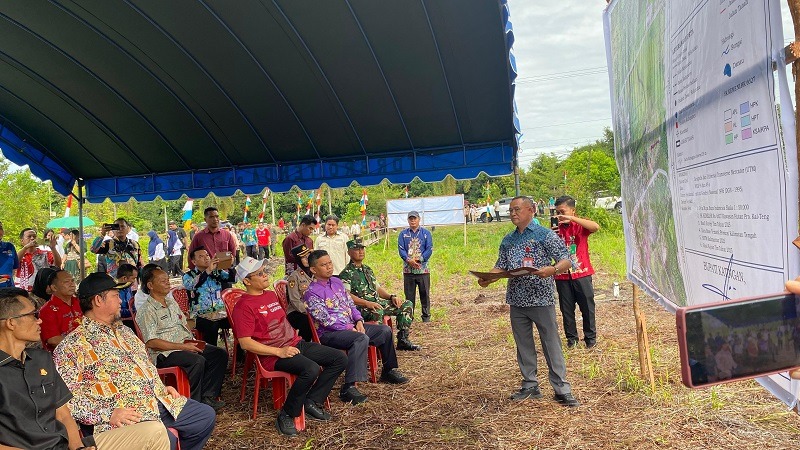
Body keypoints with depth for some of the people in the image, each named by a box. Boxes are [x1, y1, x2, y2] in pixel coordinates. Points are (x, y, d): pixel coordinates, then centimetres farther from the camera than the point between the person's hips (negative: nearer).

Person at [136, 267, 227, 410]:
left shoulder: (172, 303, 20)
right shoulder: (146, 311, -9)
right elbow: (151, 342, -17)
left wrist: (192, 340, 5)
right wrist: (182, 346, -19)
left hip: (187, 345, 9)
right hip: (164, 353, -9)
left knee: (220, 354, -7)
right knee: (198, 361, -33)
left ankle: (207, 396, -4)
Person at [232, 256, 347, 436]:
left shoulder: (271, 295, 17)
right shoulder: (243, 306, -10)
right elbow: (245, 343, -16)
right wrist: (279, 352, -20)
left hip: (296, 344, 9)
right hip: (273, 354, -9)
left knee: (340, 359, -1)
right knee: (311, 369, -34)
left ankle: (312, 402, 4)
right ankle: (286, 415, -14)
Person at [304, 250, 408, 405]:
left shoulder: (337, 282, 13)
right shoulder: (311, 293, -13)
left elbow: (350, 304, 15)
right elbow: (326, 320, -18)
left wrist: (359, 321, -2)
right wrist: (349, 328, -19)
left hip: (351, 326, 9)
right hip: (329, 333, -9)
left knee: (385, 330, 6)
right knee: (361, 339, -36)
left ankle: (389, 370, 24)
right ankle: (349, 388, -38)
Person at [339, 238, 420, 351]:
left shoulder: (368, 269, 22)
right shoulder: (346, 273, -5)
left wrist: (391, 297, 7)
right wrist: (367, 303, -28)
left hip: (378, 302, 9)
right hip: (360, 308, -8)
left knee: (407, 305, -1)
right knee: (377, 312, -41)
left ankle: (403, 340, 1)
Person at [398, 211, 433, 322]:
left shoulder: (426, 233, 6)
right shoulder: (403, 234, 8)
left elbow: (429, 249, -2)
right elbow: (401, 249, -1)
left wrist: (419, 260, -15)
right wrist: (409, 260, -17)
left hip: (423, 268, -1)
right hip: (408, 269, 1)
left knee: (425, 293, 4)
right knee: (409, 294, 5)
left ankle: (426, 316, 14)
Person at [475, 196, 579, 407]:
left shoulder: (546, 235, -4)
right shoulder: (508, 240, 13)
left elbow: (566, 261, -8)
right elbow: (501, 266, 13)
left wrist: (552, 269, -28)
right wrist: (487, 279, -6)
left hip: (542, 299, -6)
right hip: (517, 300, 6)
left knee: (552, 345, -1)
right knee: (523, 345, 12)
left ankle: (562, 390, 7)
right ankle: (530, 386, 24)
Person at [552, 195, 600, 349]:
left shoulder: (580, 225, -4)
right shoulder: (555, 229, 4)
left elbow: (596, 227, -26)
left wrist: (572, 219, -30)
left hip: (581, 274, -2)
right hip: (562, 276, 3)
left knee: (587, 307, 8)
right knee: (566, 310, 9)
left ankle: (590, 337, 23)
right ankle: (571, 338, 23)